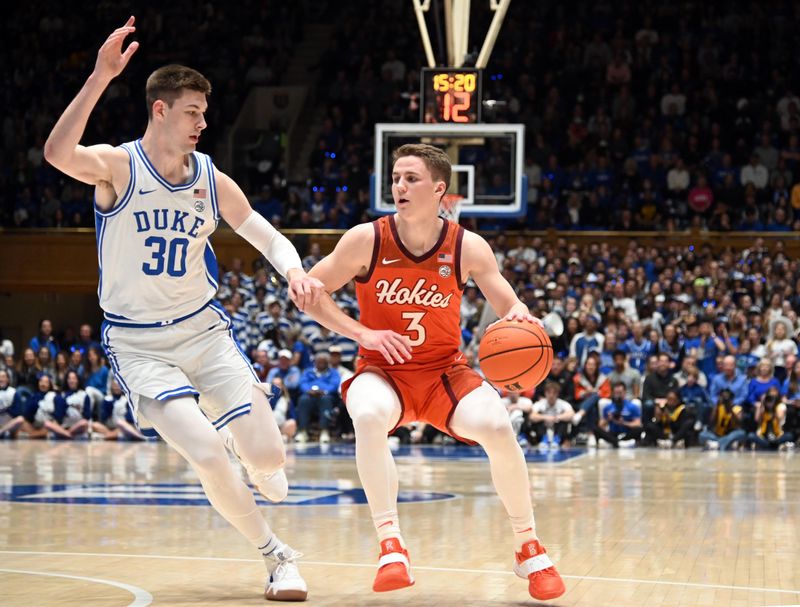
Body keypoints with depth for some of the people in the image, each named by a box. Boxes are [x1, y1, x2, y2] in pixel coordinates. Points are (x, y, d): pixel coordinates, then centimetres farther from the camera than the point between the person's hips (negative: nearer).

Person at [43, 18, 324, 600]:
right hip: (137, 343, -3)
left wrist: (295, 271, -13)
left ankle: (264, 467, 35)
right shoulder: (116, 167, -13)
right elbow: (57, 153, -35)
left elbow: (267, 235, 10)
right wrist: (98, 80, -46)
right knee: (207, 454, -21)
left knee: (268, 456, -6)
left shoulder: (212, 180, -1)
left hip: (204, 328, 4)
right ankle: (278, 557, 0)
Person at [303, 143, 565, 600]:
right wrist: (361, 333, -16)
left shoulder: (469, 248, -8)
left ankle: (529, 548, -5)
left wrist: (521, 317, -28)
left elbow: (512, 310, -2)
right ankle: (391, 545, -27)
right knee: (369, 416, -36)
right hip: (384, 372, -1)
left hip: (446, 371, 1)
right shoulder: (366, 240, -11)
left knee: (498, 427, -26)